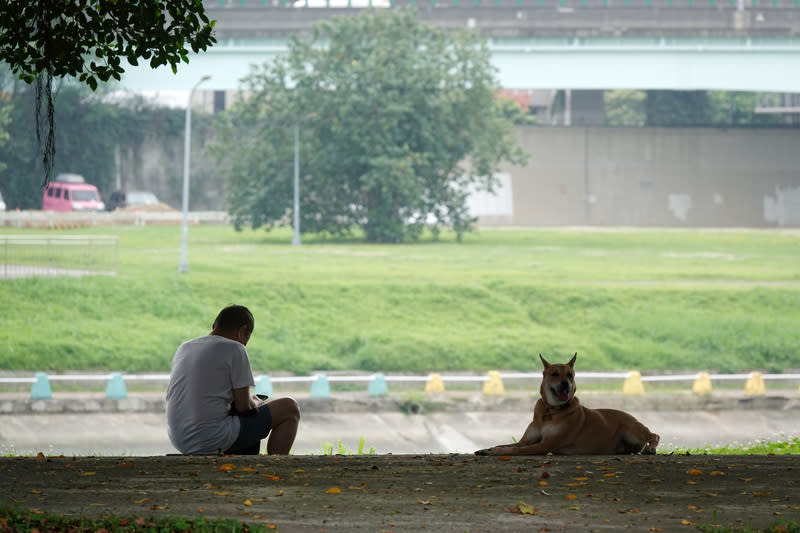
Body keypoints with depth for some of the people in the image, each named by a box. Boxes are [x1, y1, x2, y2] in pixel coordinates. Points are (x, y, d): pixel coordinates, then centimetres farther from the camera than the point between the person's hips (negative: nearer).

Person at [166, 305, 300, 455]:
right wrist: (256, 403, 15)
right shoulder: (235, 349, -6)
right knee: (290, 409, 5)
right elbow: (244, 406, -8)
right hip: (214, 440, -8)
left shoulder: (184, 348, 14)